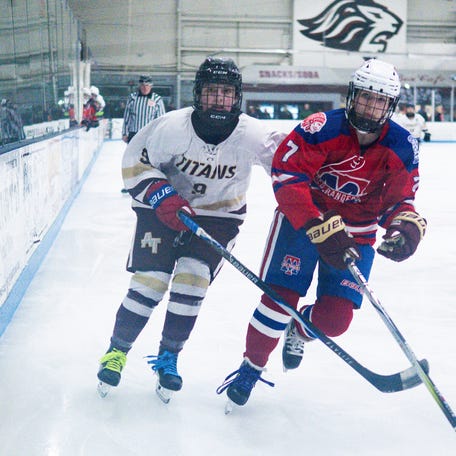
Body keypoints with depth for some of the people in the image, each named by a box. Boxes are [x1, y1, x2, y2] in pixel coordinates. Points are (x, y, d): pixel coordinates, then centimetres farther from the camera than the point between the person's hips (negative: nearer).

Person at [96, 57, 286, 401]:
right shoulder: (171, 126, -22)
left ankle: (168, 358, 12)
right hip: (162, 211, -1)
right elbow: (135, 163, -12)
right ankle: (117, 350, 16)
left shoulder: (252, 134, -20)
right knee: (149, 283, -6)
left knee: (192, 283, -9)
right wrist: (162, 196, -25)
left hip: (218, 216, 1)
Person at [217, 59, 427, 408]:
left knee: (334, 319, -5)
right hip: (302, 217, -3)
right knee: (280, 298, -12)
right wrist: (323, 229, -35)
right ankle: (251, 367, 14)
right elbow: (287, 178, -28)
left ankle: (299, 330, 32)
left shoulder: (402, 149, -11)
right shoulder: (321, 129, -24)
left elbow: (399, 199, -2)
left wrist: (408, 226, -26)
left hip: (356, 232, 3)